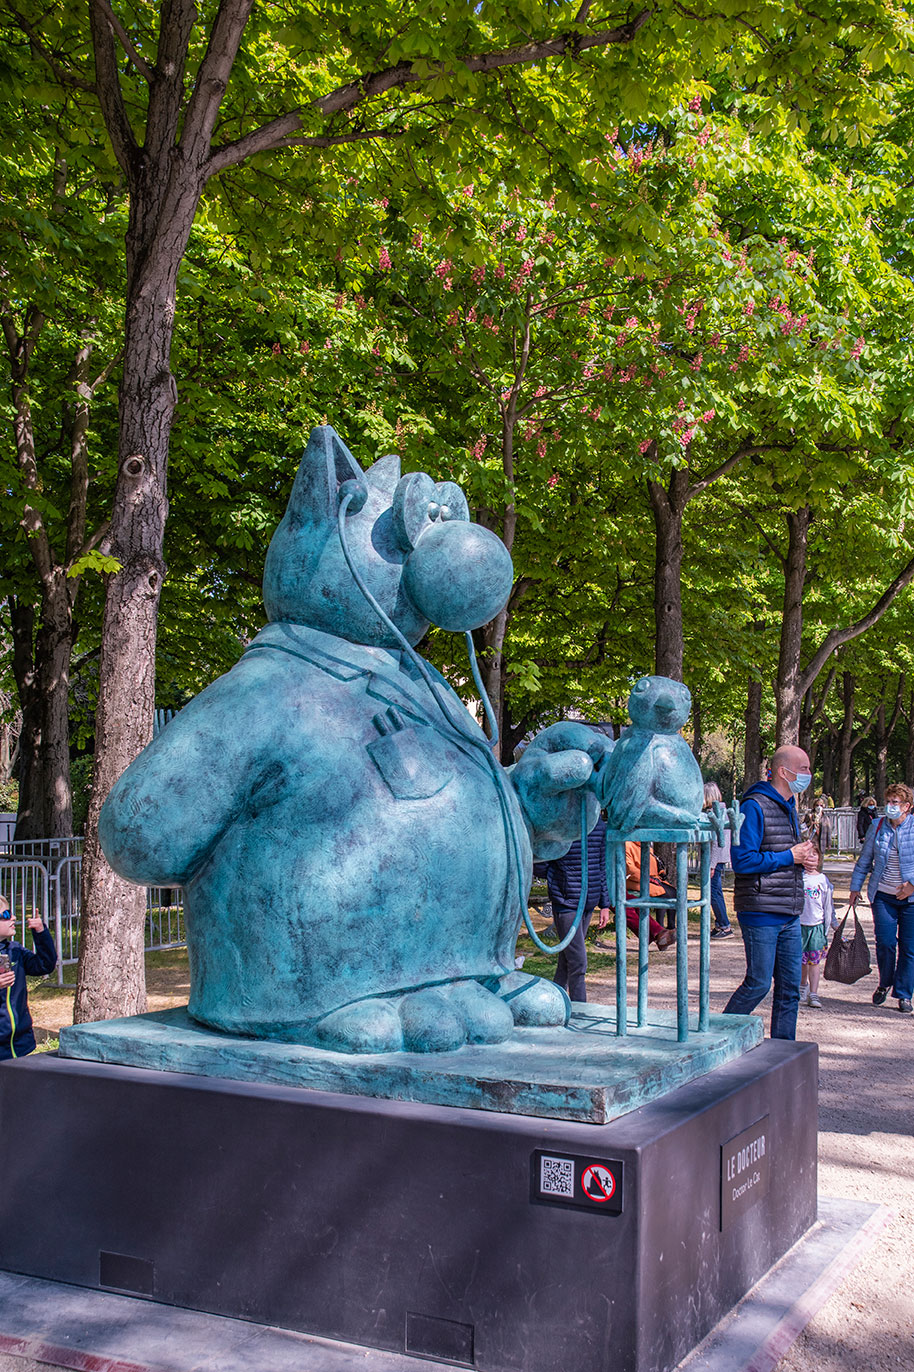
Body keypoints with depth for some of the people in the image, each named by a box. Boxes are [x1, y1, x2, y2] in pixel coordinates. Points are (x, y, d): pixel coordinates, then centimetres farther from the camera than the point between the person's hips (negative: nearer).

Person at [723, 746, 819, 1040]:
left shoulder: (789, 806, 16)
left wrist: (806, 858, 5)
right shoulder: (755, 806, -13)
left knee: (790, 988, 9)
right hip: (761, 913, -8)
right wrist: (790, 856, -15)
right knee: (758, 983, -4)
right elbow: (742, 861, -20)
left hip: (789, 915, 8)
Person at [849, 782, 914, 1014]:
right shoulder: (877, 827, 4)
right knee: (885, 943, -6)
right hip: (883, 896, 1)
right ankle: (884, 984, 19)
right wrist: (855, 887, 11)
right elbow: (864, 860, 13)